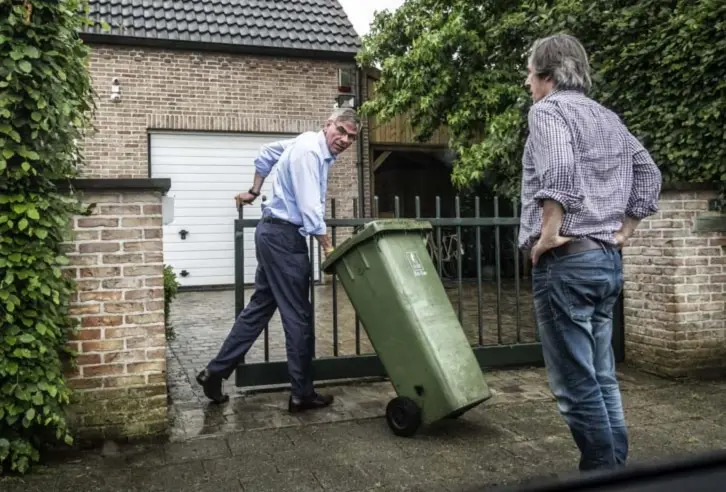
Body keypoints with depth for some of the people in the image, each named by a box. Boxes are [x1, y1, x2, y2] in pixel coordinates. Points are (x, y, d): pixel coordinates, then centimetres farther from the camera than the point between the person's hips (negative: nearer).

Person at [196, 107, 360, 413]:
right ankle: (302, 394, 6)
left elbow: (266, 153, 28)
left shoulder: (311, 144, 14)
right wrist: (328, 247, -16)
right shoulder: (310, 150, -17)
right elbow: (309, 208, -23)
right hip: (284, 236, -10)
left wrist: (254, 192, 32)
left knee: (259, 308, 13)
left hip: (274, 233, 10)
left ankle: (215, 372, 18)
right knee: (298, 316, -3)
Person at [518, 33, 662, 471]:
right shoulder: (609, 118, 19)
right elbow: (649, 175, 20)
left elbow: (558, 171, -24)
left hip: (567, 260, -9)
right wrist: (623, 231, 17)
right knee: (602, 378, 14)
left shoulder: (549, 109, -5)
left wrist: (549, 233, -16)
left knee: (576, 385, -2)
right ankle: (616, 468, 21)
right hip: (607, 258, 9)